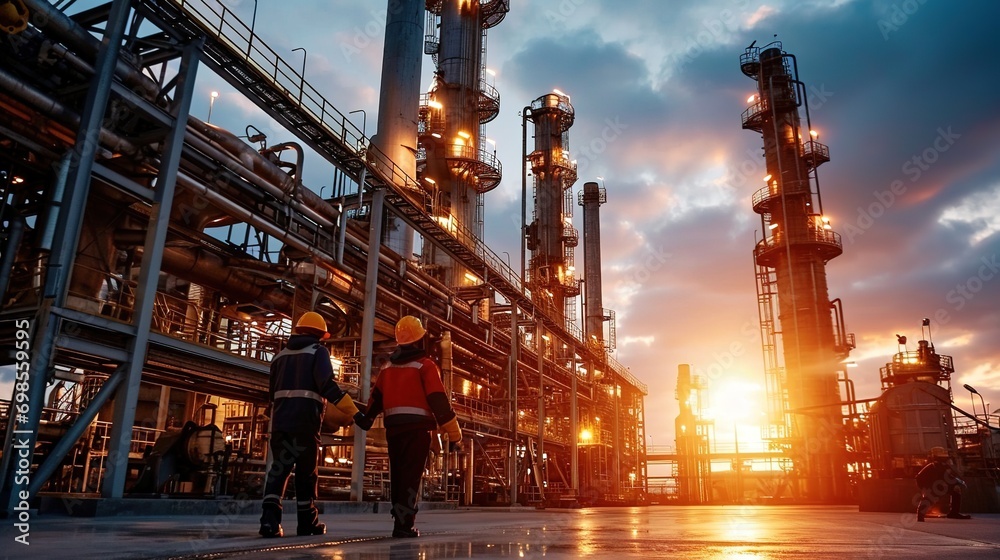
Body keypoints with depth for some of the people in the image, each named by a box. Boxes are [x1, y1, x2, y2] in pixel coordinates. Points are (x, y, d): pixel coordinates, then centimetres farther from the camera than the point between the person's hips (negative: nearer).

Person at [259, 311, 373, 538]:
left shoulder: (281, 355, 18)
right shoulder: (318, 351, 0)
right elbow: (328, 386, -14)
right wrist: (355, 413, -16)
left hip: (280, 420, 5)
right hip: (305, 422, -5)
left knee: (278, 469, 7)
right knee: (306, 472, 6)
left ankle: (270, 519, -6)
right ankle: (307, 522, 14)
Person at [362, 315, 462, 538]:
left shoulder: (388, 366, 13)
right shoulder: (425, 365, -5)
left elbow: (375, 398, 16)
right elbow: (438, 401, -11)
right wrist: (453, 431, -8)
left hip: (393, 426, 6)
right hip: (417, 426, -6)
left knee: (397, 474, 14)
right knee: (411, 475, -5)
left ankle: (400, 519, 22)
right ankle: (403, 524, -8)